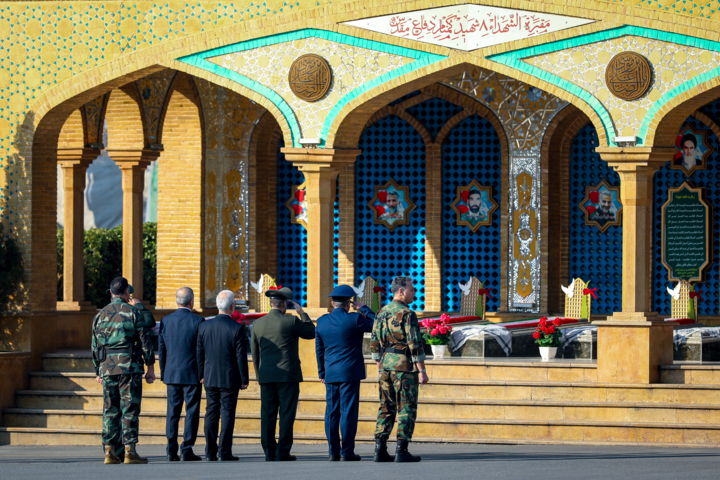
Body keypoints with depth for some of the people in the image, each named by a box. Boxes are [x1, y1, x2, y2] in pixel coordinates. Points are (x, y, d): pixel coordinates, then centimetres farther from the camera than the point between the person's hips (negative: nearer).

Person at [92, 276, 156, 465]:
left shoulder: (101, 315, 11)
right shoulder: (134, 312, -2)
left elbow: (95, 346, 15)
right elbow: (145, 340, -5)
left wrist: (98, 371, 22)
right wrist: (150, 368, 0)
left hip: (107, 368, 4)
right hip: (129, 366, -4)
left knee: (110, 410, 8)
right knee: (130, 409, -3)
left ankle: (110, 451, 5)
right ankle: (129, 451, -7)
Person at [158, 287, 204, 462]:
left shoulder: (166, 321, 3)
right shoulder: (198, 321, -8)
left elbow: (161, 349, 8)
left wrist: (163, 373, 16)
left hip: (172, 374, 4)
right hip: (192, 374, -4)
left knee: (172, 413, 6)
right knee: (191, 412, 1)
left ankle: (172, 451, 4)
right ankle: (187, 450, -3)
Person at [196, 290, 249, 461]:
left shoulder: (204, 326, 0)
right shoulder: (237, 328, -13)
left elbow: (199, 353, 6)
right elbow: (241, 356, -10)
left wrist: (201, 375, 16)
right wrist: (244, 379, -1)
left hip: (210, 378, 4)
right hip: (230, 379, -4)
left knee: (211, 413, 9)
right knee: (227, 414, 1)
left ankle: (210, 452, 9)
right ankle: (225, 452, -1)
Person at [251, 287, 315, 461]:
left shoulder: (258, 324, 6)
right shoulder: (291, 321, -8)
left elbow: (254, 352, 12)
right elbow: (312, 333, 6)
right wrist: (302, 314, 12)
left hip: (266, 375, 4)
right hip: (288, 375, -4)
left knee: (268, 414, 5)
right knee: (286, 414, 0)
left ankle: (269, 452, 5)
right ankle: (283, 452, -2)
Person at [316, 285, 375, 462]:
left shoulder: (322, 322, 6)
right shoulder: (354, 320, -11)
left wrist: (322, 372, 22)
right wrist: (363, 309, 9)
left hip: (330, 374, 5)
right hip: (350, 373, -5)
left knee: (332, 412, 7)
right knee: (348, 412, -3)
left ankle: (333, 452, 7)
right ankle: (347, 451, -4)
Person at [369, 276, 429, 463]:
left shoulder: (381, 313, 10)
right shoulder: (407, 314, -12)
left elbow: (375, 344, 14)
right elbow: (415, 345, -16)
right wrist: (421, 371, -12)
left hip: (385, 365, 7)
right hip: (404, 365, -7)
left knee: (386, 408, 10)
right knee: (407, 409, -2)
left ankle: (380, 450, 5)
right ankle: (401, 451, -6)